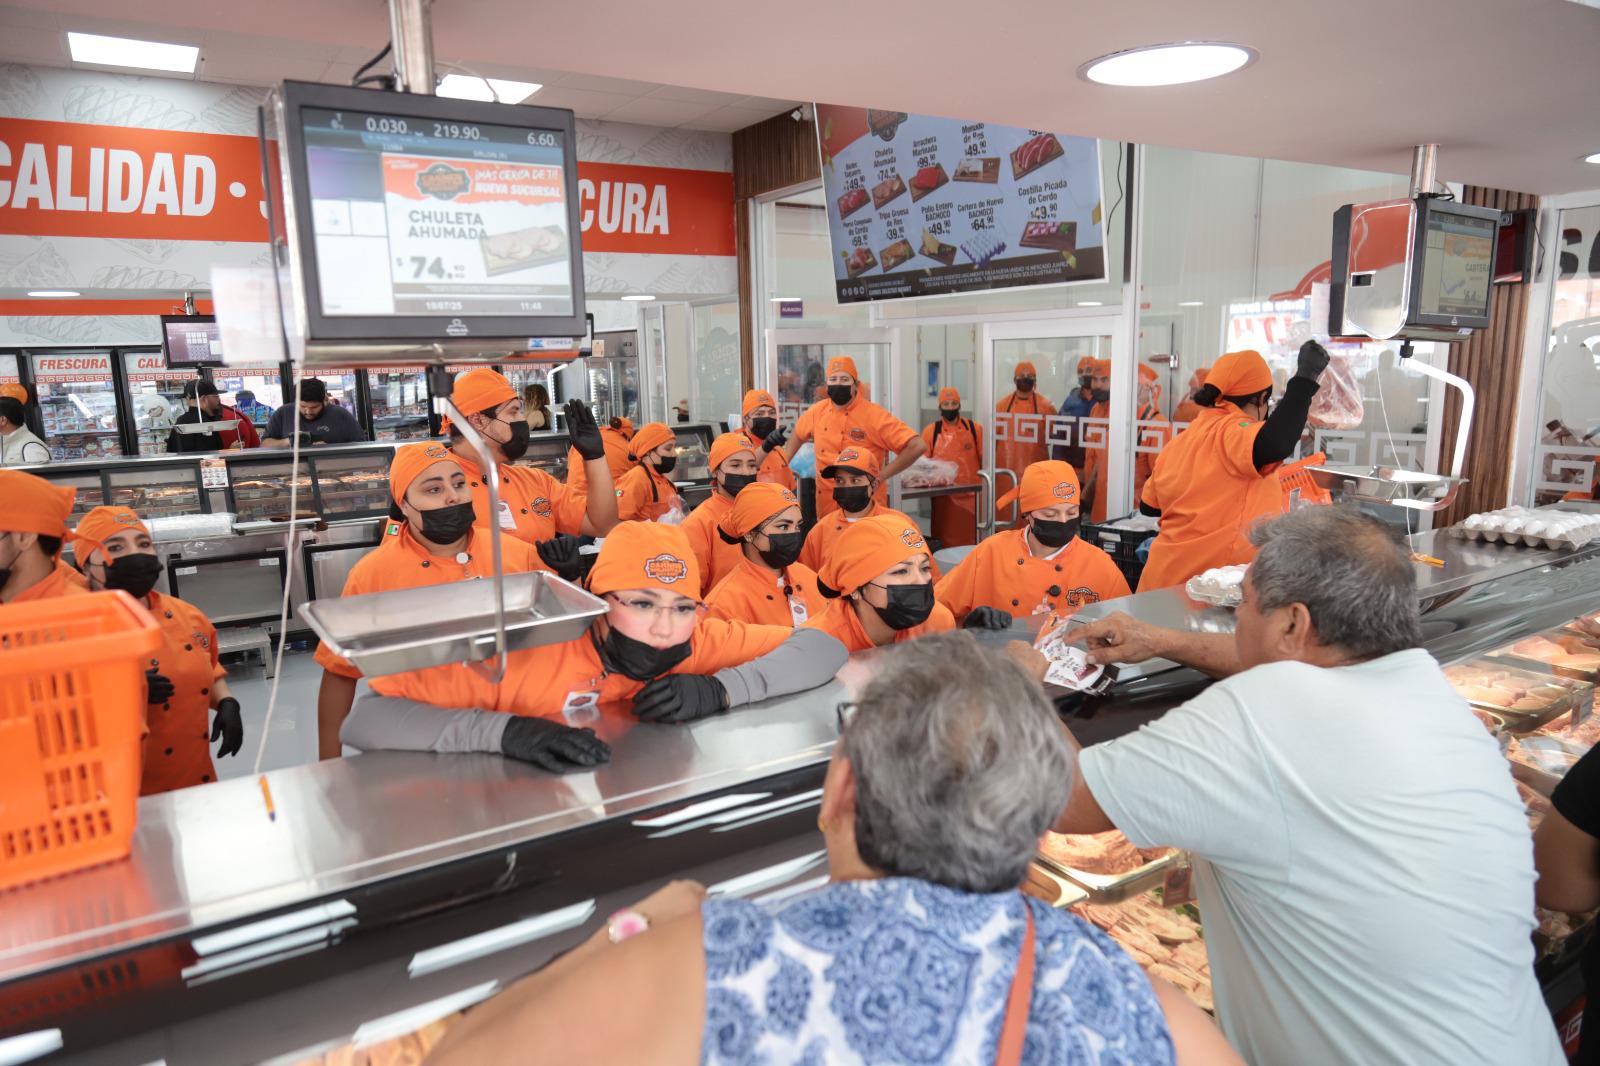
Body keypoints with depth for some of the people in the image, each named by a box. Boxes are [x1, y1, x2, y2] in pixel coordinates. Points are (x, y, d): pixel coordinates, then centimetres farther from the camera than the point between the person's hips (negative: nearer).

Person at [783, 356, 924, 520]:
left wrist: (881, 477, -18)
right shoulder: (817, 411, 2)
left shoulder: (874, 415, -13)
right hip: (826, 502, 5)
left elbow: (917, 446, -18)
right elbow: (798, 435, 24)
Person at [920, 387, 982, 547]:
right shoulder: (930, 431, 3)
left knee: (971, 541, 4)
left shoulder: (975, 429, 5)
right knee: (945, 540, 3)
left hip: (971, 496, 1)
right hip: (943, 497, 0)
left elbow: (984, 460, 10)